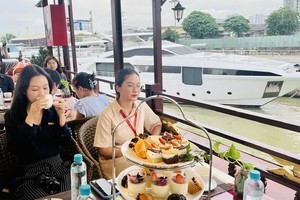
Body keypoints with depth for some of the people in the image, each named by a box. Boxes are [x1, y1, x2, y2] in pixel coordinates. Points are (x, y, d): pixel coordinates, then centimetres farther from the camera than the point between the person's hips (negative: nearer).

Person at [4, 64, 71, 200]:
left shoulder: (53, 110, 3)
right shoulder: (12, 116, -3)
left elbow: (65, 142, 0)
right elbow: (15, 150, -16)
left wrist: (61, 115, -13)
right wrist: (30, 119, -24)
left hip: (57, 167, 2)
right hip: (28, 175, -2)